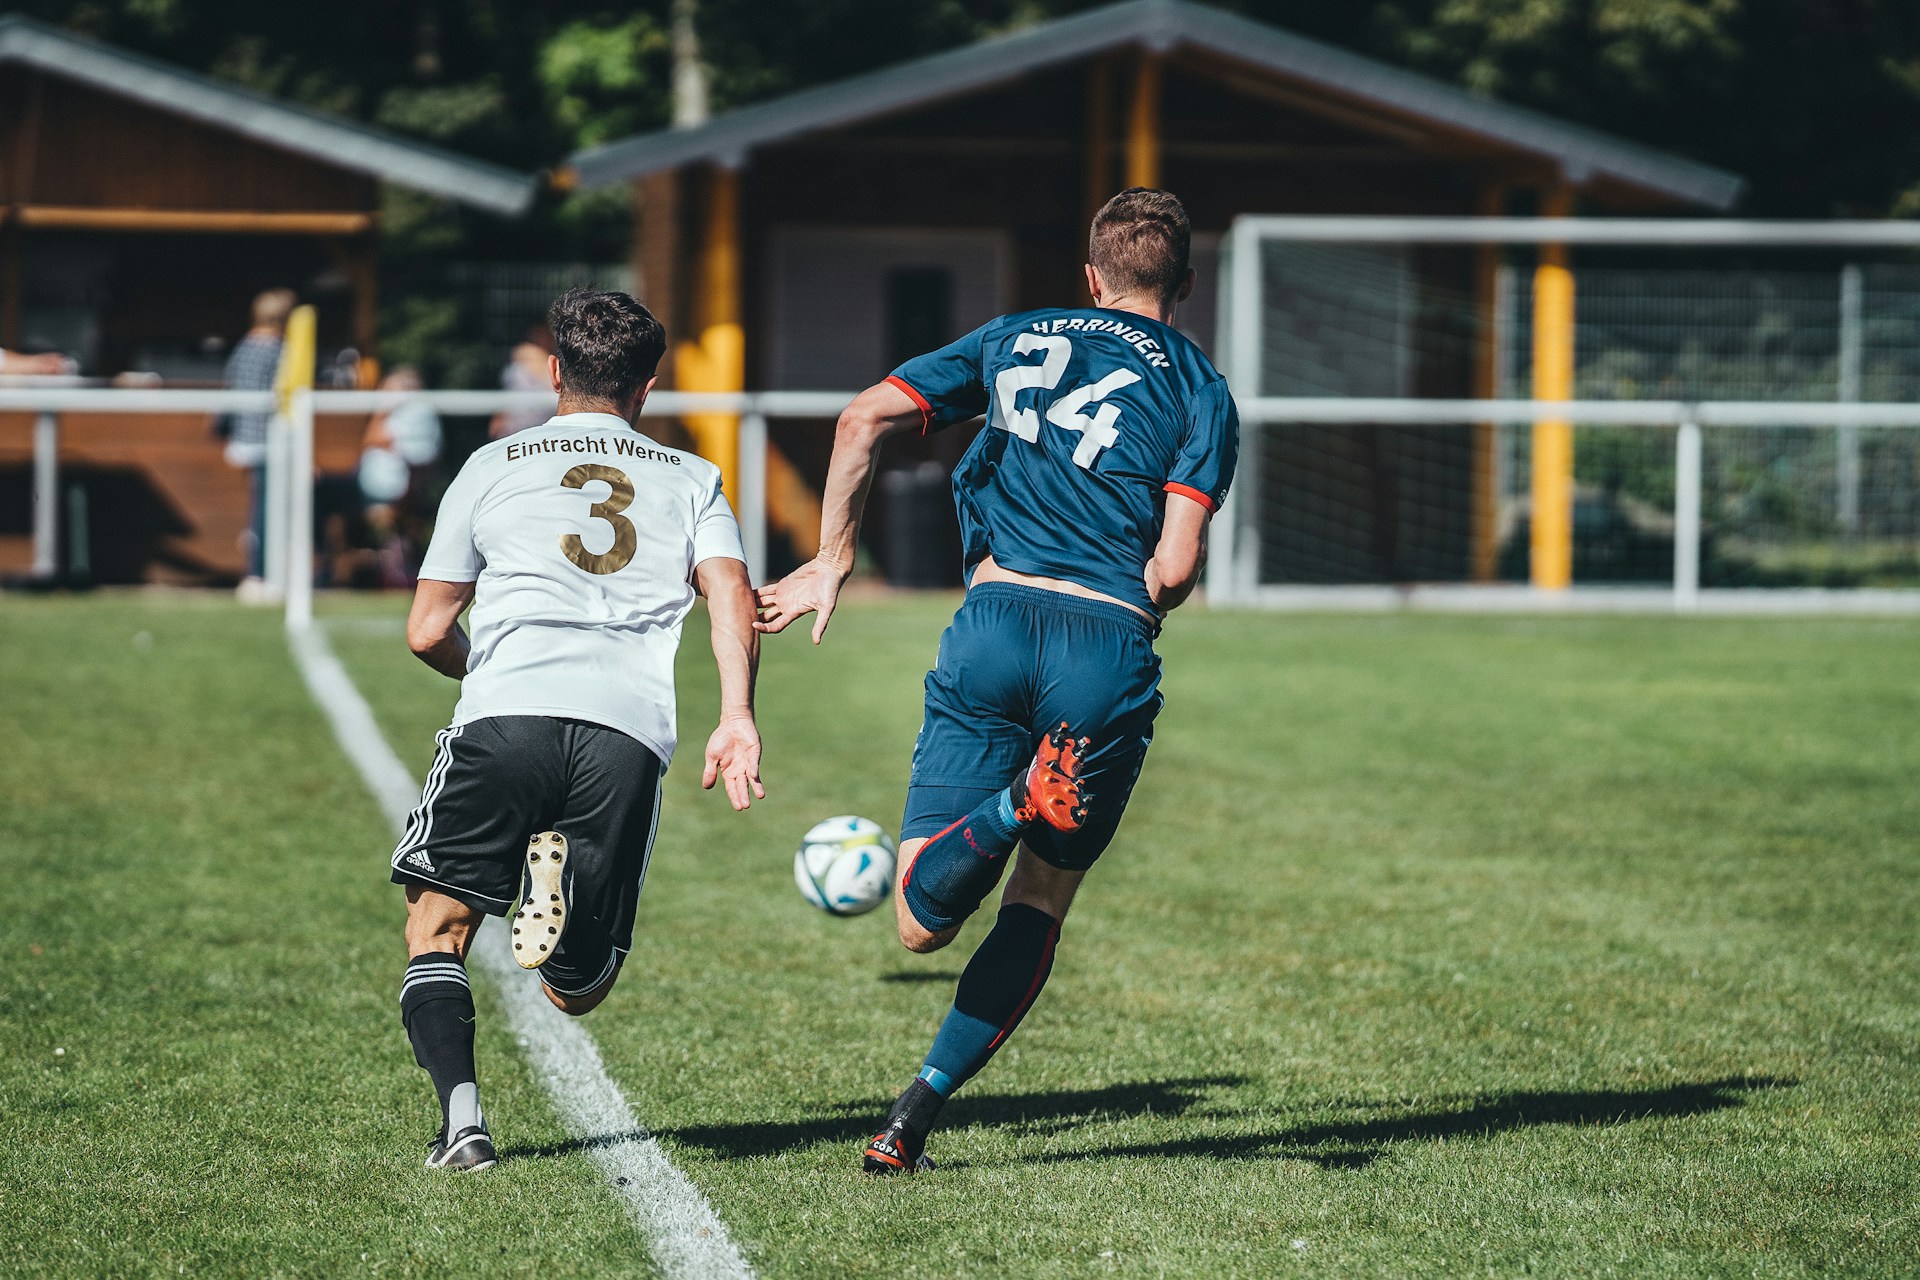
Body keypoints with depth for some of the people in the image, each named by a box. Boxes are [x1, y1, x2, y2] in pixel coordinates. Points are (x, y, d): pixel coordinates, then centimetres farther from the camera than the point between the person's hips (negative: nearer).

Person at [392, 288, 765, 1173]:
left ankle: (461, 1118, -11)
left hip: (507, 710, -1)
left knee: (436, 931, 13)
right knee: (576, 992, 9)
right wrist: (736, 717, -6)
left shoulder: (494, 467, 20)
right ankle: (569, 887, -25)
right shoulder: (691, 479, 22)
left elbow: (427, 632, 20)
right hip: (632, 734, 1)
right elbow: (731, 597, 3)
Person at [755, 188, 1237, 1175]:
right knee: (1040, 902, 15)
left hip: (994, 619, 1)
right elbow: (1175, 565, -3)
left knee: (921, 919, 0)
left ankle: (1024, 800, -30)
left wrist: (832, 562, 13)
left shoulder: (1014, 340, 17)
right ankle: (914, 1117, 6)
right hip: (1108, 647, -1)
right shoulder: (1198, 389, 9)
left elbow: (864, 420, 6)